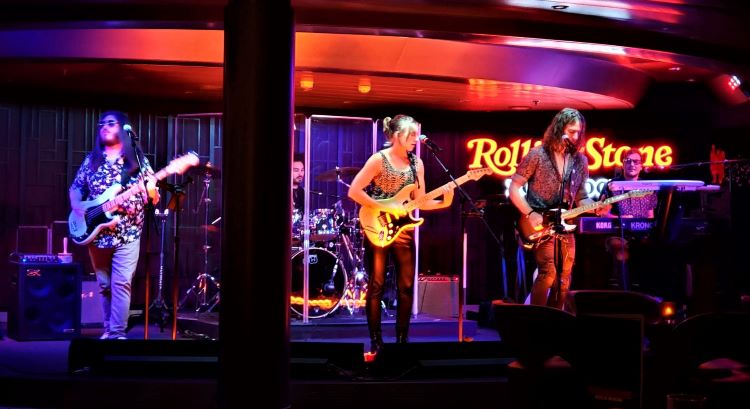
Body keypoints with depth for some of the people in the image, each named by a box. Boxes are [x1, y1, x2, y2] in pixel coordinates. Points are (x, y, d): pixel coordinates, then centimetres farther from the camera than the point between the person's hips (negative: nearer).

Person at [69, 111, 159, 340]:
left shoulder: (137, 160, 1)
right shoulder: (91, 160, 10)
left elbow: (153, 199, 1)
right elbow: (76, 187, 15)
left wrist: (151, 190, -22)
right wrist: (77, 207, -4)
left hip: (127, 233, -4)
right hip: (97, 233, 4)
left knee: (121, 283, -10)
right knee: (104, 285, 11)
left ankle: (117, 334, -7)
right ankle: (109, 329, 22)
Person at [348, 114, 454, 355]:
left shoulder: (416, 163, 7)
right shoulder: (379, 159, -9)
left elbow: (419, 201, 8)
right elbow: (354, 191, -14)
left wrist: (442, 203, -10)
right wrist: (387, 208, -17)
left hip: (403, 231, 5)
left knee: (406, 286, 5)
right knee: (376, 285, -1)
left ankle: (402, 339, 16)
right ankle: (376, 341, 8)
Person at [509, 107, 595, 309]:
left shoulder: (580, 161, 8)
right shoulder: (537, 155, -7)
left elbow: (580, 197, 12)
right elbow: (514, 188, -6)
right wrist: (530, 214, -16)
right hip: (541, 226, -5)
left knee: (563, 281, 7)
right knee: (549, 272, -19)